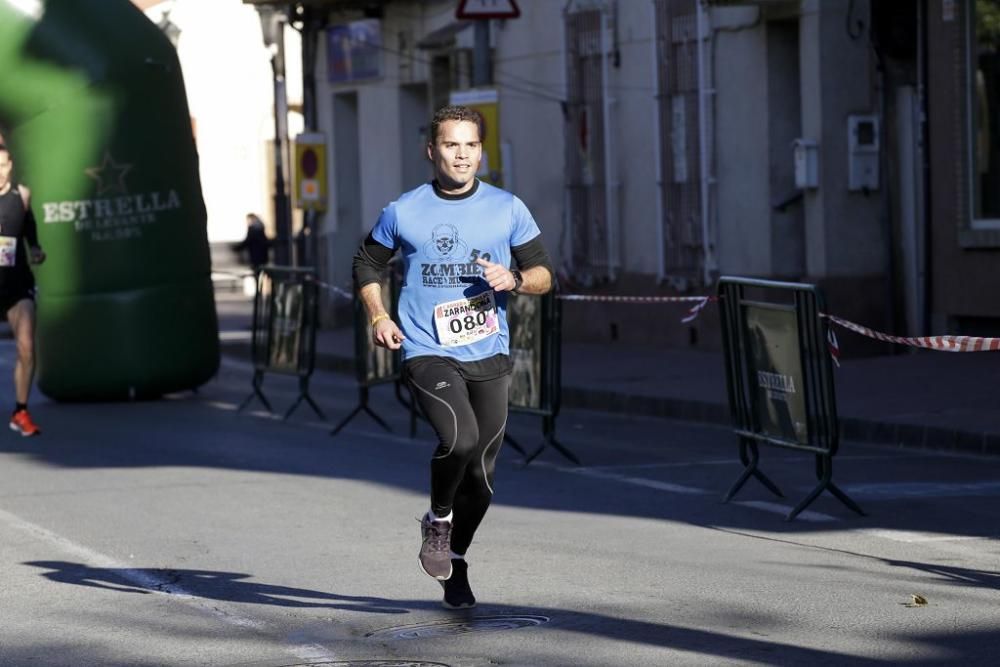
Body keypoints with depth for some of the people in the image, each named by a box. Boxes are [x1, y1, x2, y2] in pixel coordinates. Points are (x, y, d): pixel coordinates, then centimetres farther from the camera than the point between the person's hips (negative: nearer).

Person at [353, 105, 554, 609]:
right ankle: (437, 522, 1)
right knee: (460, 438, -28)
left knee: (480, 475, 6)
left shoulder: (507, 209, 4)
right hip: (427, 353, -3)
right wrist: (378, 317, 1)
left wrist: (515, 280, -12)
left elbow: (544, 273, 10)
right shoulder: (403, 212, 1)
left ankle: (454, 561, 30)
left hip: (489, 356, 3)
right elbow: (367, 265, 16)